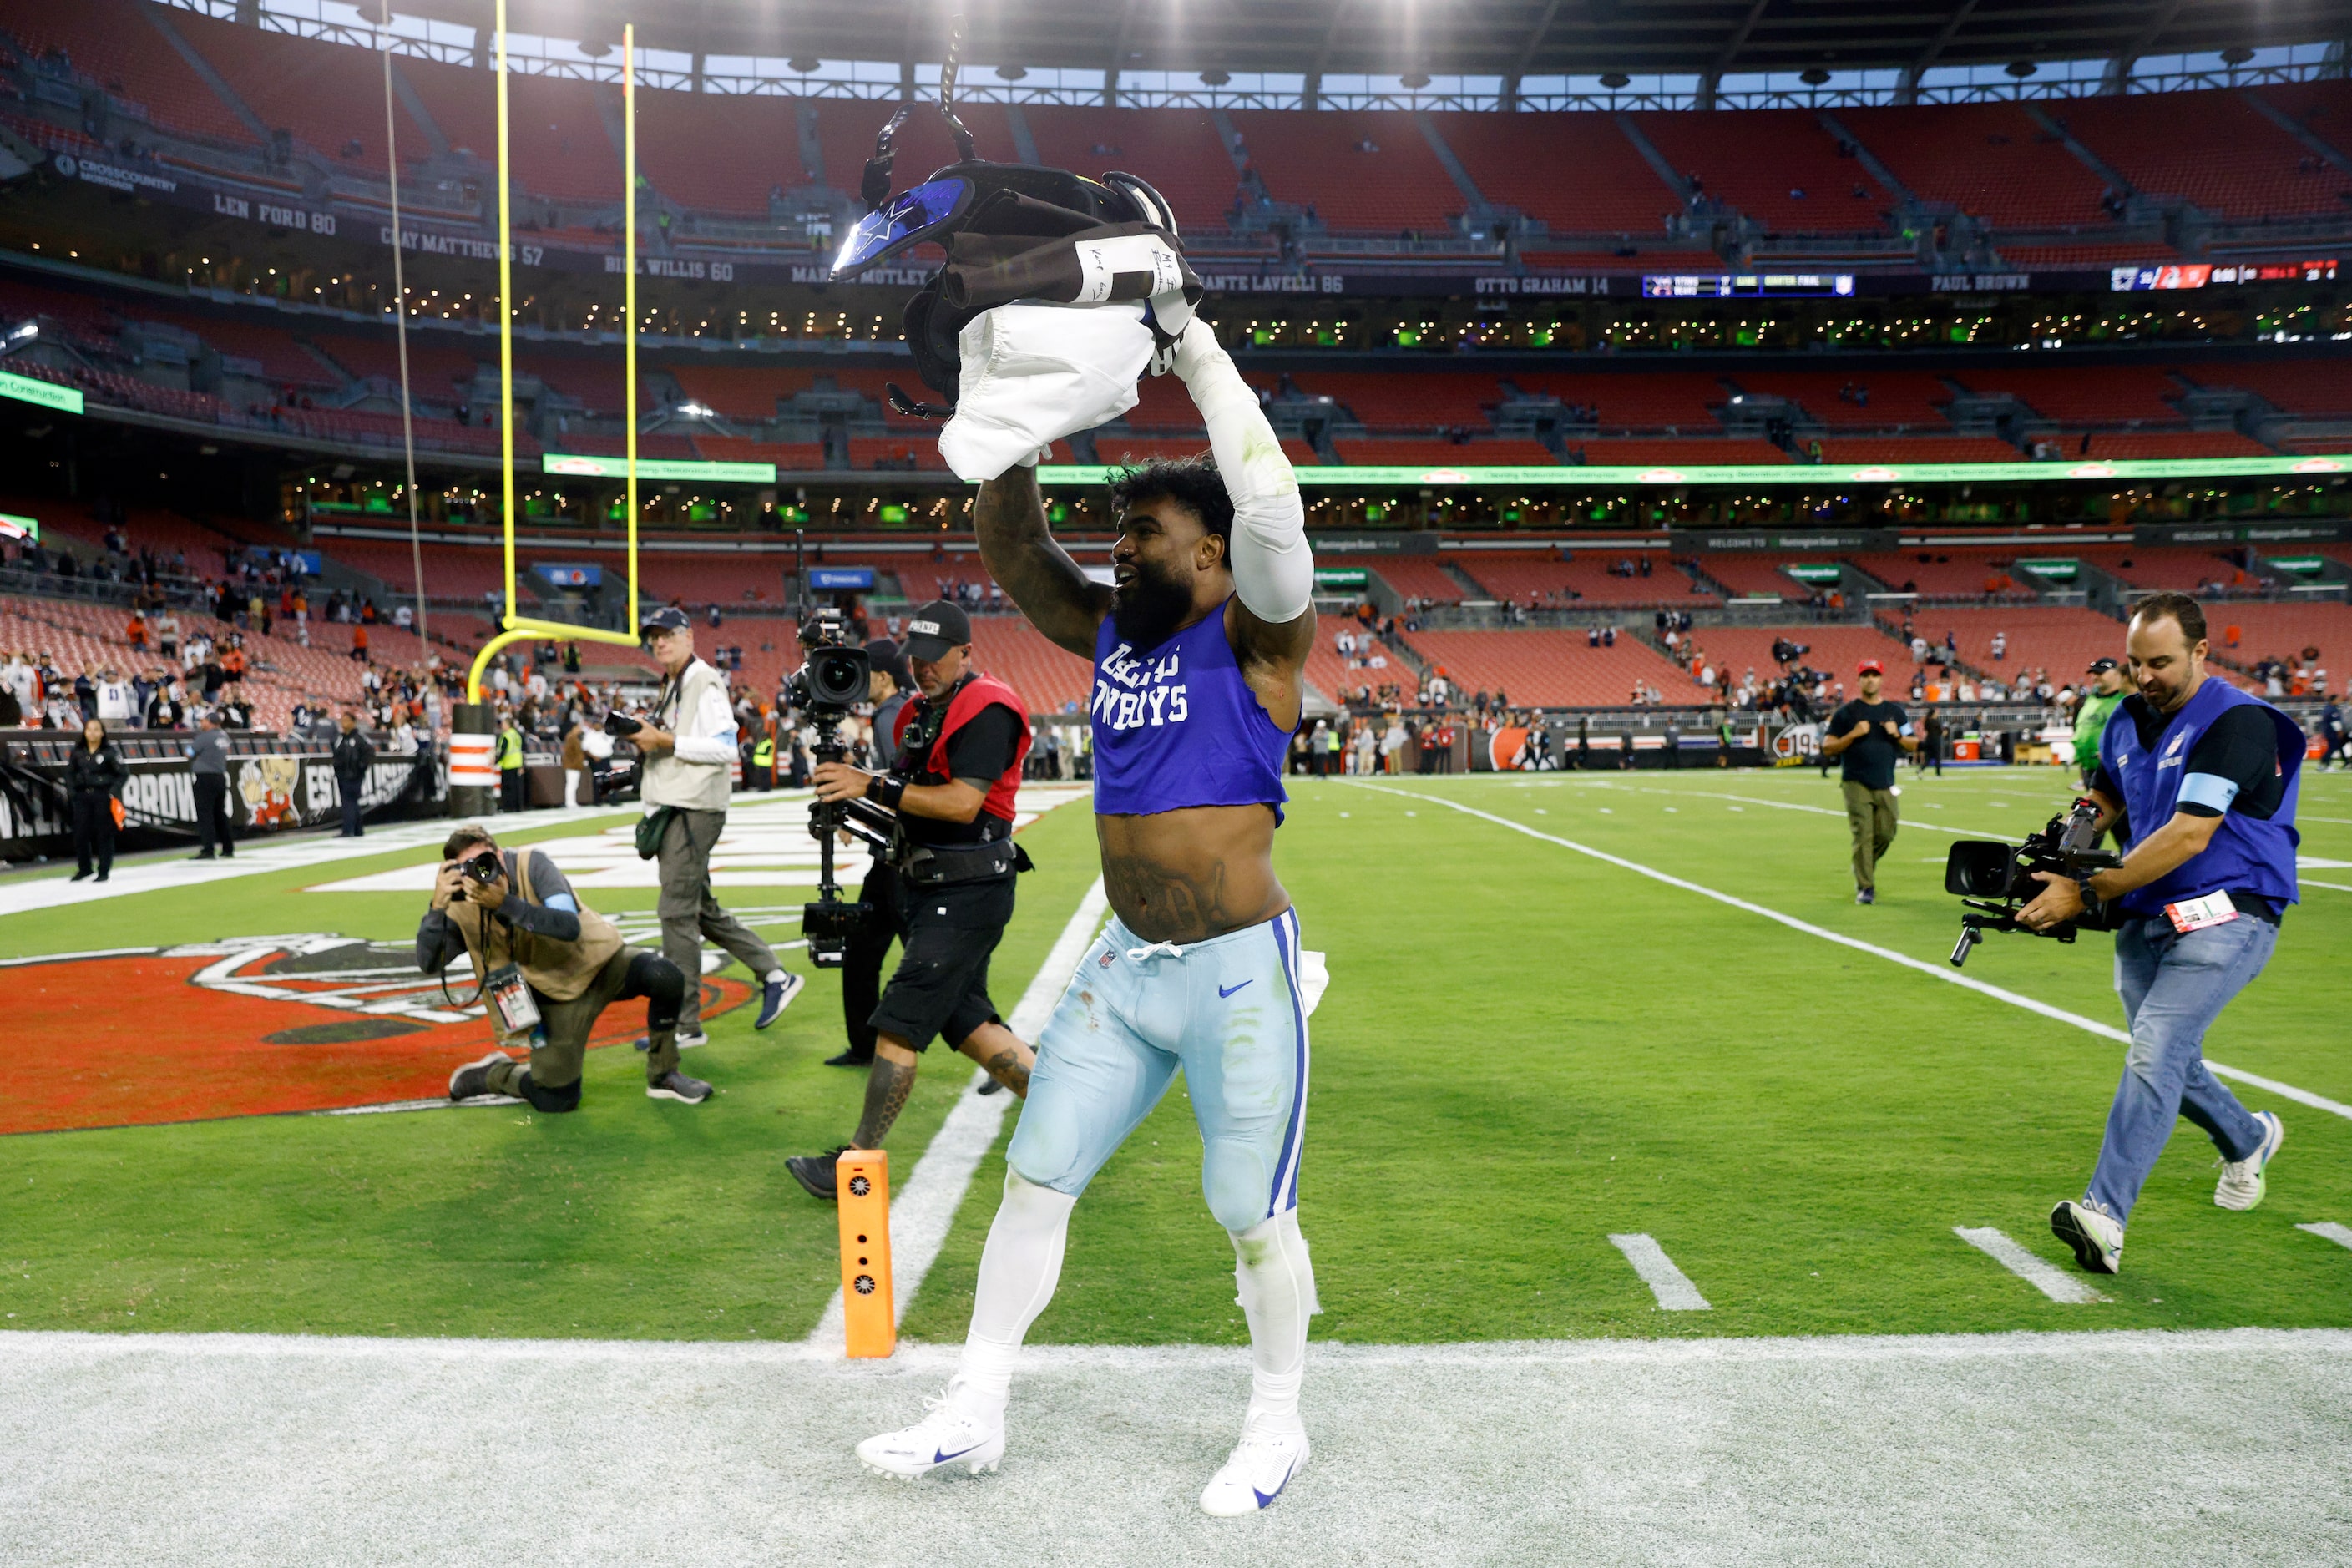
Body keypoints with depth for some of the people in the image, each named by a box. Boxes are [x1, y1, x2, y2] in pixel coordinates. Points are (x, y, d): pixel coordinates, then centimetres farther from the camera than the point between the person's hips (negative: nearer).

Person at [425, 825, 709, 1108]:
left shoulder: (531, 864, -16)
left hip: (600, 960, 0)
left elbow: (570, 926, -26)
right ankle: (495, 1074, 24)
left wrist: (504, 902, -36)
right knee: (555, 1100, -11)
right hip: (555, 996, 0)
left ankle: (662, 1075, -8)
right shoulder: (461, 908, -8)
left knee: (665, 976, -31)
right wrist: (437, 906, -29)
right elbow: (428, 964, -15)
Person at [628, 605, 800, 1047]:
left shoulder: (705, 683, -10)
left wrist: (665, 740, -19)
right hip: (672, 811, 10)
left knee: (677, 912, -10)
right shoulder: (671, 687, 20)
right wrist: (645, 741, 8)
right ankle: (775, 976, 24)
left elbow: (725, 747, -18)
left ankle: (684, 1024, -6)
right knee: (703, 911, 14)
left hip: (695, 810, -10)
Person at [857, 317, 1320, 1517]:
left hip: (1238, 972, -6)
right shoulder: (1109, 629, 9)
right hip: (1122, 968, 7)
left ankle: (1276, 1428, 28)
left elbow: (1270, 511, -27)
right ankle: (974, 1414, 24)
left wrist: (1199, 352, -22)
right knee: (1032, 1180, 10)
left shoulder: (1255, 635, -9)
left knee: (1253, 1216, 6)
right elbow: (1008, 543, 10)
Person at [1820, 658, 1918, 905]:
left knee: (1885, 834, 5)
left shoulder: (1895, 711, 13)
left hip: (1886, 786, 4)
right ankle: (1865, 887, -5)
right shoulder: (1846, 712, 2)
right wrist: (1853, 734, -15)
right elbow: (1828, 748, -2)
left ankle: (1863, 867, 32)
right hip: (1857, 785, -4)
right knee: (1863, 834, -9)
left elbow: (1913, 745, 14)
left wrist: (1897, 735, -6)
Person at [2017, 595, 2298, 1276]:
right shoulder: (2128, 720, 7)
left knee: (2153, 1053, -20)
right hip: (2147, 915, 8)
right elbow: (2104, 801, 23)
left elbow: (2189, 836, -25)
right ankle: (2249, 1139, 47)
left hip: (2225, 917, -8)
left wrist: (2088, 894, -26)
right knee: (2167, 1061, 17)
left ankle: (2105, 1215, -24)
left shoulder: (2236, 721, -17)